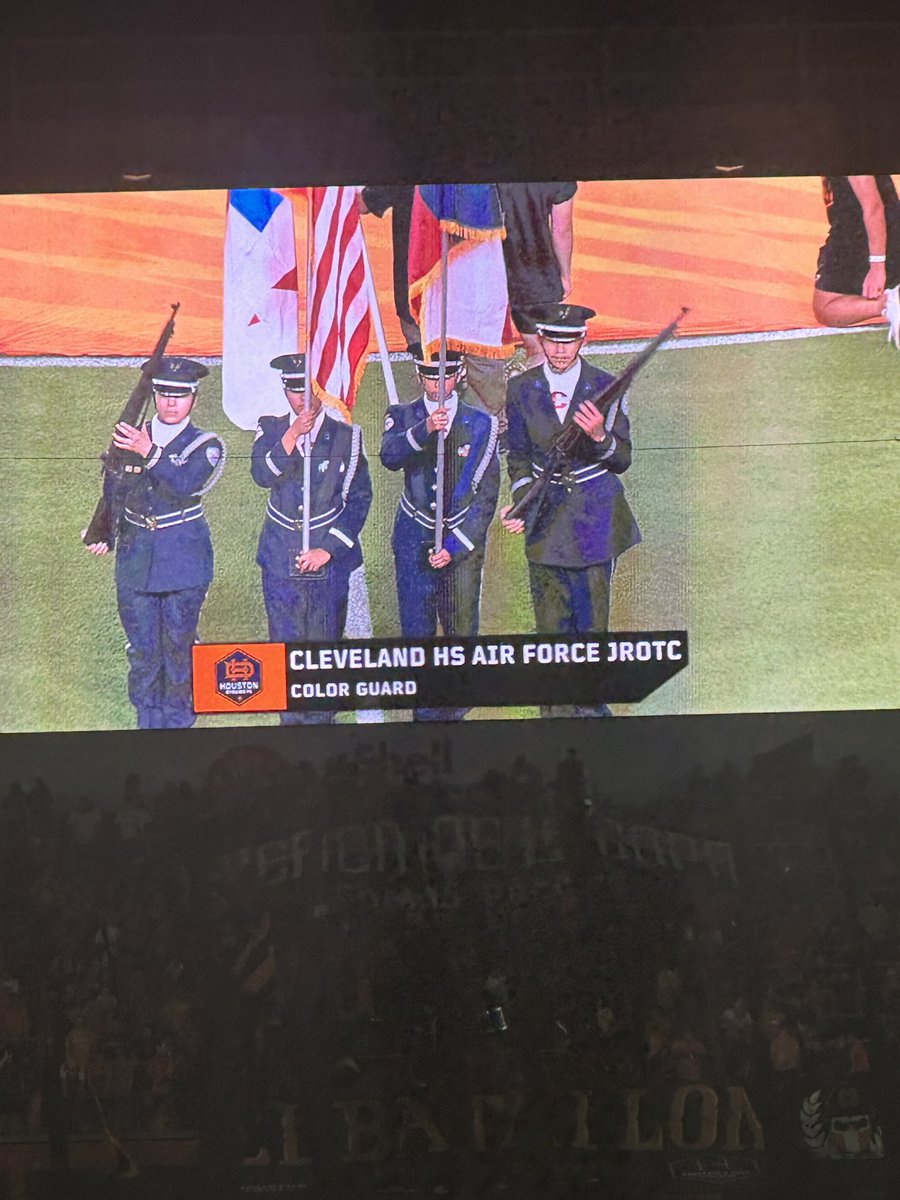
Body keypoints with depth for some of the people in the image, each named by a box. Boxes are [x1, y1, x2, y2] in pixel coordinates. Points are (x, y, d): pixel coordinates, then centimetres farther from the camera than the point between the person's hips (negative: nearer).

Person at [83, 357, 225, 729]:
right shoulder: (127, 437, 8)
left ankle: (177, 722, 14)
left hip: (183, 561, -2)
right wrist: (104, 535, -6)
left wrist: (149, 452, -33)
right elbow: (113, 494, 11)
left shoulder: (206, 446, -1)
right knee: (142, 649, 6)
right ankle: (148, 723, 16)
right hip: (135, 558, 2)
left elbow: (187, 485, -21)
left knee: (179, 647, 3)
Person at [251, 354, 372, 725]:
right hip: (280, 559, 1)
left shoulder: (346, 436, 3)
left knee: (325, 643, 2)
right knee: (286, 643, 3)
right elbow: (262, 476, -11)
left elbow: (360, 498, 1)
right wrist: (291, 438, -24)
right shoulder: (271, 431, 7)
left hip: (330, 558, -1)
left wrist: (328, 549, -7)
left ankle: (321, 720, 11)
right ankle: (292, 719, 11)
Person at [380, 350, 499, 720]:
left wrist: (454, 547, -10)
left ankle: (455, 710, 12)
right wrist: (424, 430, -36)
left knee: (461, 631, -1)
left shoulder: (480, 425, 4)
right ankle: (427, 714, 8)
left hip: (463, 541, 0)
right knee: (416, 632, 0)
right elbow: (390, 457, -18)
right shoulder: (402, 417, 5)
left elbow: (486, 496, 0)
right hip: (414, 540, 0)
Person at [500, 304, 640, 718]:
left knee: (592, 618, 1)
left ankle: (591, 707, 16)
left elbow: (622, 460, -2)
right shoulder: (521, 390, 3)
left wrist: (600, 436, -22)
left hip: (595, 517, -1)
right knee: (550, 622, 2)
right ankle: (557, 711, 11)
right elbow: (518, 458, 10)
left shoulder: (606, 388, -2)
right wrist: (520, 500, -7)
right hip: (546, 516, 1)